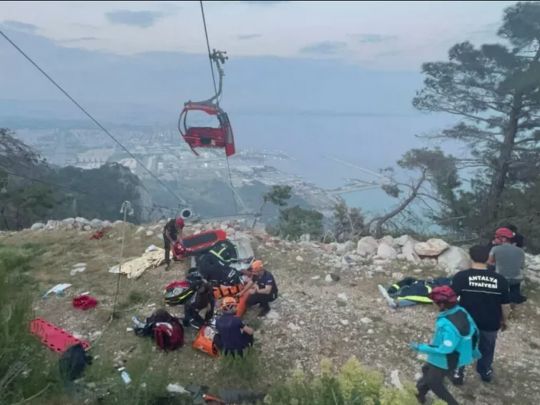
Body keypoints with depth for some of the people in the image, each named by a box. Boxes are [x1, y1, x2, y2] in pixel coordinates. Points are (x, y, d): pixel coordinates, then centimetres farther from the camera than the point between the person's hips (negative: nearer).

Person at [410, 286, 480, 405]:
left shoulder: (449, 326, -39)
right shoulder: (461, 311, -10)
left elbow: (445, 349, -33)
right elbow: (474, 330, 3)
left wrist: (421, 348, -25)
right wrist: (473, 350, 19)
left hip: (444, 361, -9)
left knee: (435, 384, 16)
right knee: (427, 370, 28)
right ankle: (419, 394, 49)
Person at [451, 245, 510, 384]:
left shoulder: (461, 276, -17)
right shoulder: (500, 279, -10)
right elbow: (504, 305, -2)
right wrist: (503, 320, 15)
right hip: (491, 323, 2)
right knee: (487, 348, 27)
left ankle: (458, 374, 31)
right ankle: (485, 372, 46)